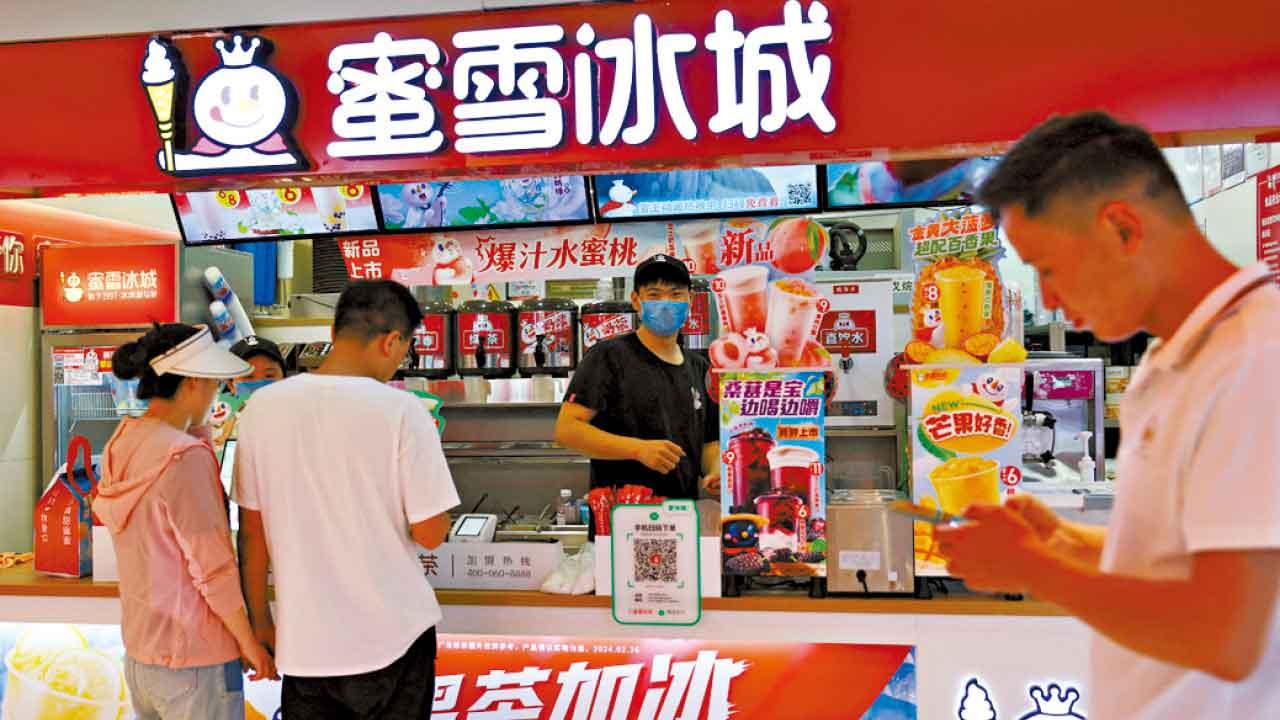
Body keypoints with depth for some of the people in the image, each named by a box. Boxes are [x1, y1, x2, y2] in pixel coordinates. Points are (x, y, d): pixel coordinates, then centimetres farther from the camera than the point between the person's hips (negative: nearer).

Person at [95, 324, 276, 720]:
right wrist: (251, 644, -10)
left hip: (138, 655, 8)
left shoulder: (122, 444, 0)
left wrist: (197, 426, 9)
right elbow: (213, 569, -21)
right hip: (194, 664, -8)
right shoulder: (186, 457, -24)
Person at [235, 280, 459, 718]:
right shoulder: (401, 409, -17)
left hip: (304, 642, 3)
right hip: (392, 637, -3)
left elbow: (252, 531, 1)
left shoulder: (264, 405, -5)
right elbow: (430, 534, -12)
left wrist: (259, 619, 13)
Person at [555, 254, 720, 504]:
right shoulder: (608, 357, -1)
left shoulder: (699, 367, 15)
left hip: (684, 510, 5)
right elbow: (566, 429, -8)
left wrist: (716, 473, 1)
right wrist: (639, 449, -18)